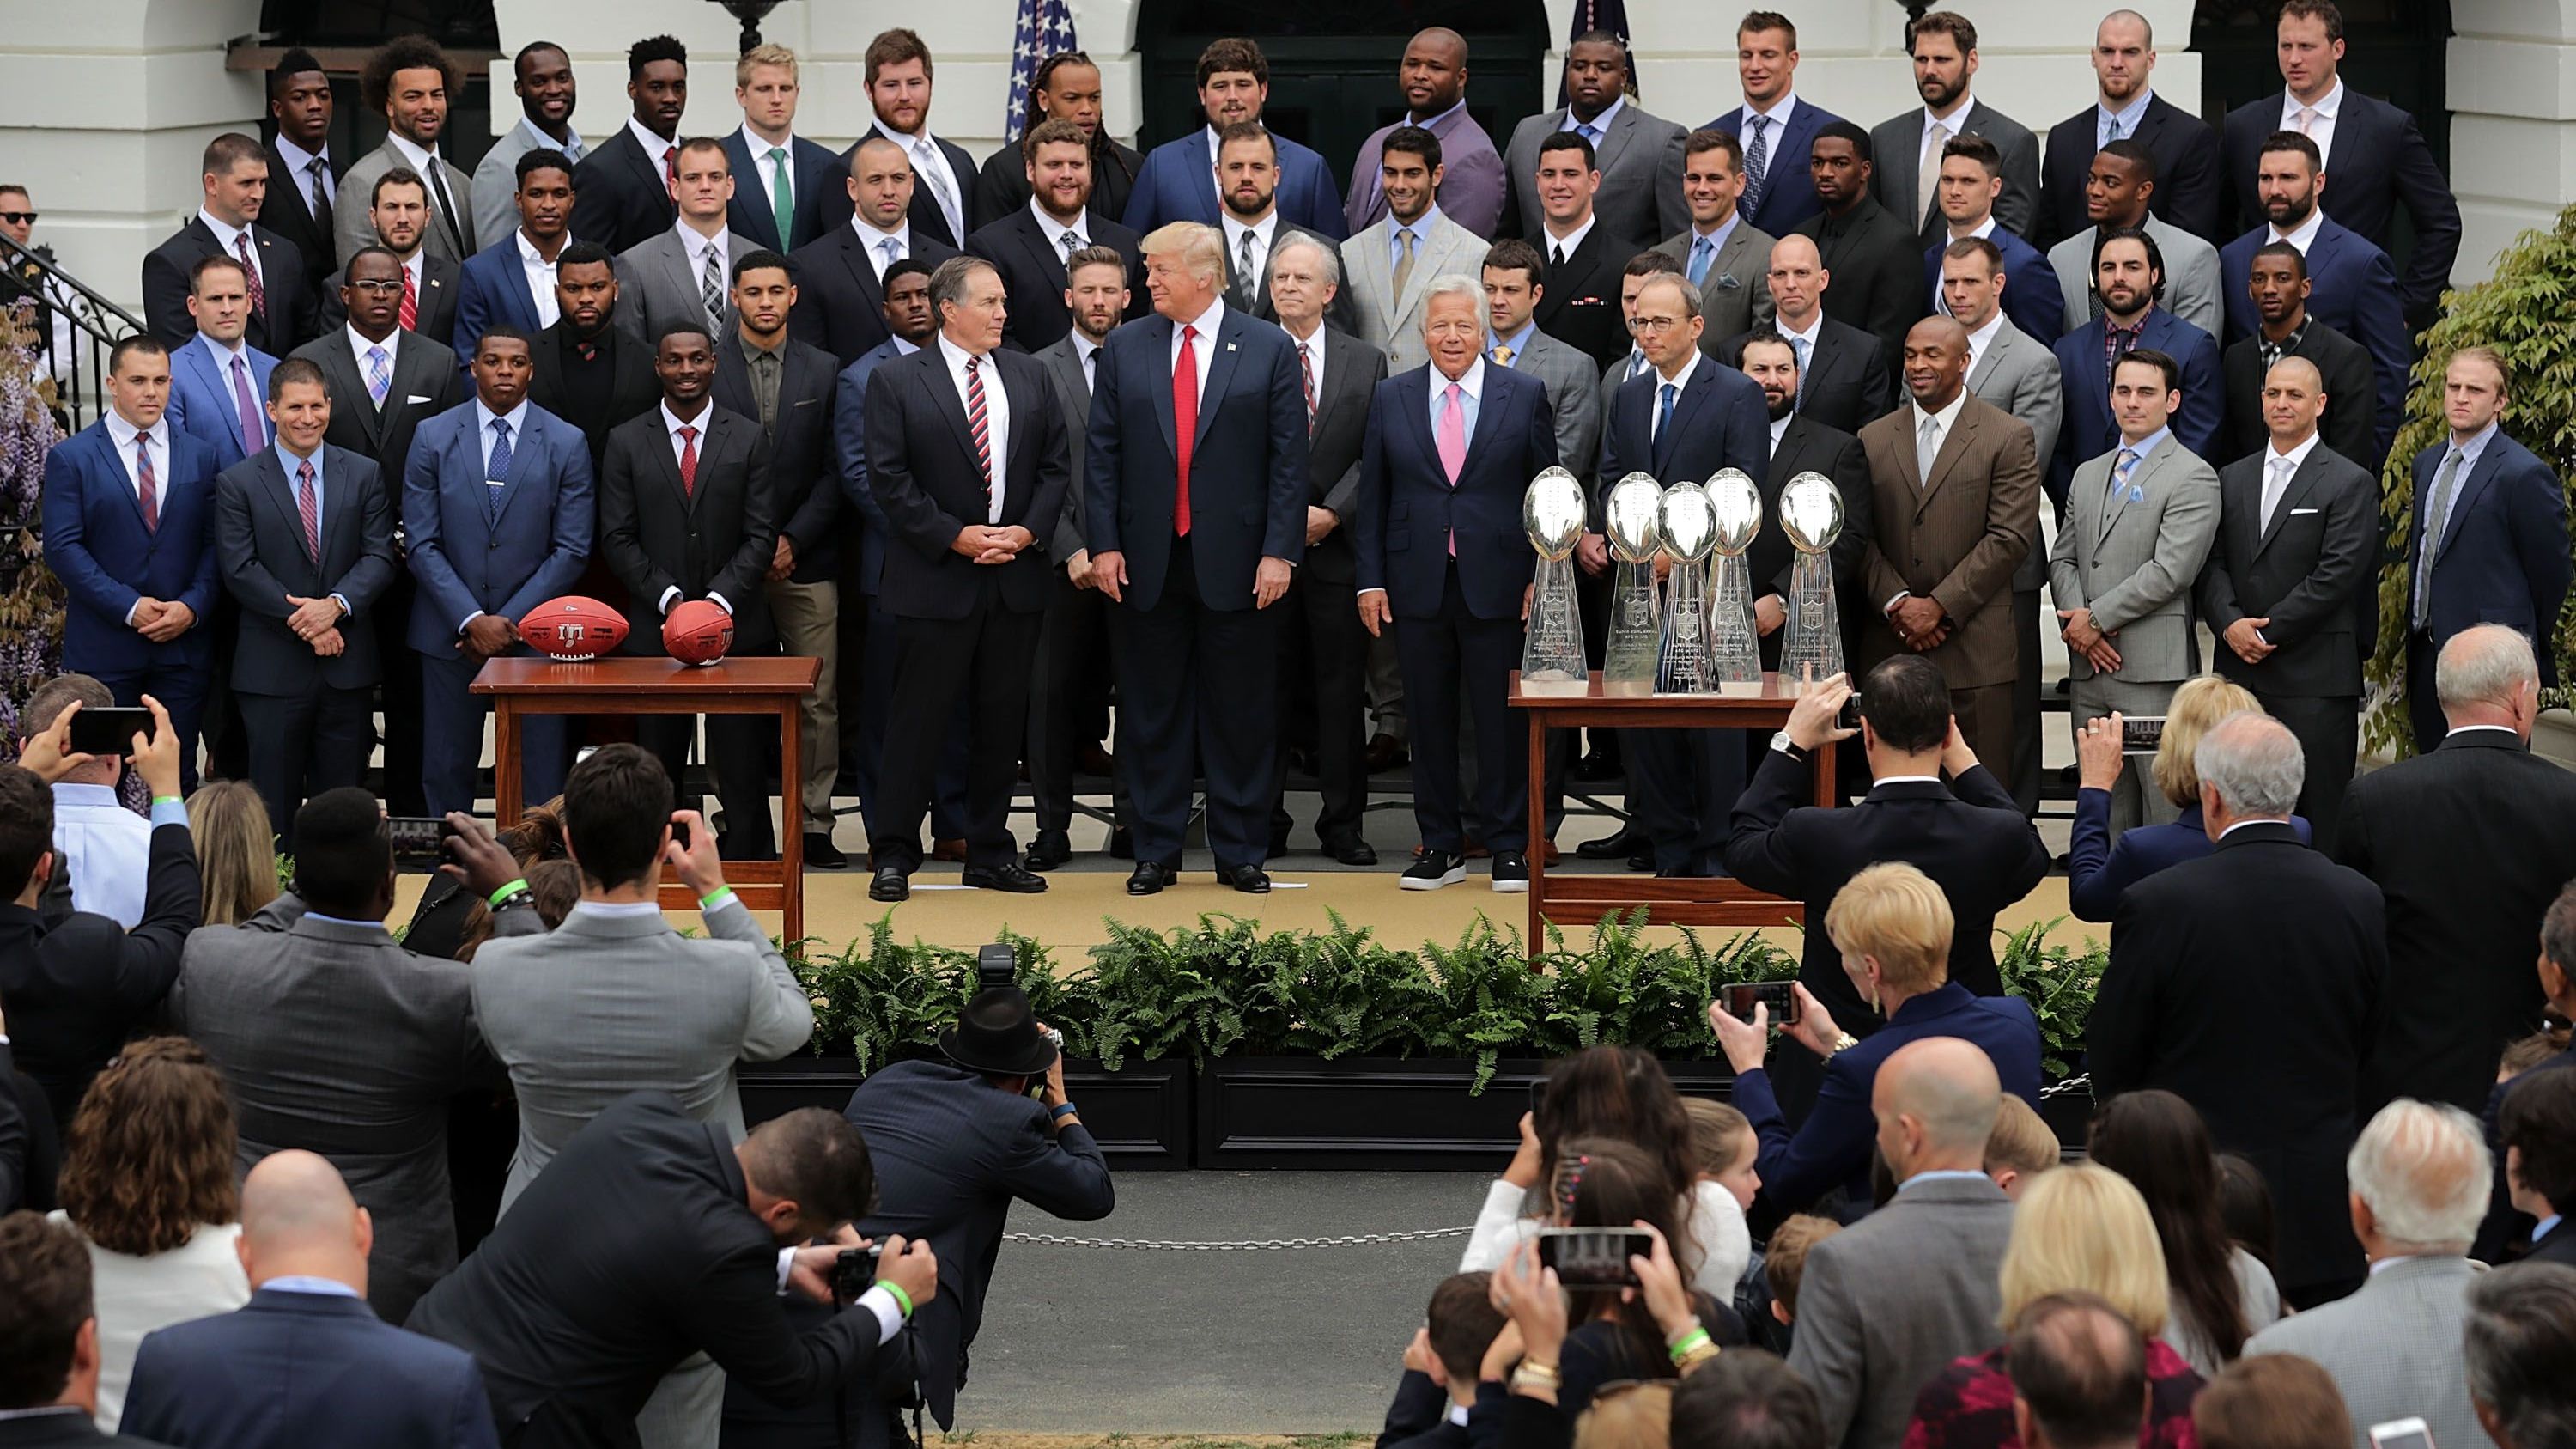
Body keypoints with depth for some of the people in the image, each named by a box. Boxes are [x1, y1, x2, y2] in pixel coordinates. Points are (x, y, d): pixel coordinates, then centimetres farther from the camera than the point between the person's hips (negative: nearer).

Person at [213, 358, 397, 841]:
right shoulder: (236, 483, 1)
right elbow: (240, 569, -6)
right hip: (272, 669, -2)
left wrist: (335, 605, -16)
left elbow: (380, 556, 1)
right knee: (273, 801, 1)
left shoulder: (364, 475, 8)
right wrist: (303, 623, -13)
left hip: (347, 664, 2)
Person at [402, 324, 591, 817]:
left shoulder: (566, 444, 2)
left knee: (540, 774, -1)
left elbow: (571, 549, -1)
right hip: (450, 632, 1)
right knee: (445, 774, 3)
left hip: (532, 631, -1)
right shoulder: (433, 438, 3)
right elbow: (422, 544, -1)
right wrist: (472, 621, -11)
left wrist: (511, 622, -9)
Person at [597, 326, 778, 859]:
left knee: (740, 764, -2)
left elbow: (760, 535, 1)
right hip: (655, 628, 1)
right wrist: (668, 598, -10)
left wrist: (720, 600, -12)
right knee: (659, 768, 3)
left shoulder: (749, 439, 6)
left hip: (735, 625, -1)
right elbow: (617, 539, 2)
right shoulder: (626, 442, 6)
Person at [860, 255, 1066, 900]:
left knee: (1002, 719, 9)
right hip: (936, 579, -4)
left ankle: (990, 852, 18)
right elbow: (888, 478, -7)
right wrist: (954, 537, -13)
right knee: (919, 718, -2)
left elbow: (1056, 463, 10)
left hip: (1015, 576, 4)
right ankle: (894, 854, 5)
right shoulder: (896, 381, -3)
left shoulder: (1030, 376, 10)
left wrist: (1027, 531, -6)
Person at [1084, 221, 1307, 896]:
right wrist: (1103, 543, -2)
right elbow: (1102, 454, 6)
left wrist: (1279, 551, -8)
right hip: (1146, 561, 2)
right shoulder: (1124, 348, 6)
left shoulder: (1269, 350, 1)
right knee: (1152, 713, 6)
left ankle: (1239, 852, 14)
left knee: (1239, 713, 4)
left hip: (1235, 562, -2)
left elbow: (1289, 458, -1)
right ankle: (1156, 852, 14)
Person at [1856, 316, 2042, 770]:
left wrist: (1938, 606, -11)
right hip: (1891, 646, 3)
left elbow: (2010, 537, -6)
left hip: (1975, 653, -3)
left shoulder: (2009, 438, 2)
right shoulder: (1874, 439, 14)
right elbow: (1862, 539, 9)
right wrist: (1897, 604, -7)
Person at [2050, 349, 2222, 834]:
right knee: (2103, 815, 9)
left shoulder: (2192, 478, -5)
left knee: (2165, 810, -7)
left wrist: (2097, 618, -11)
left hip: (2155, 671, -7)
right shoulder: (2088, 475, 19)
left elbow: (2170, 571, -14)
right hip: (2090, 668, 7)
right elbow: (2062, 558, 16)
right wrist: (2076, 621, -3)